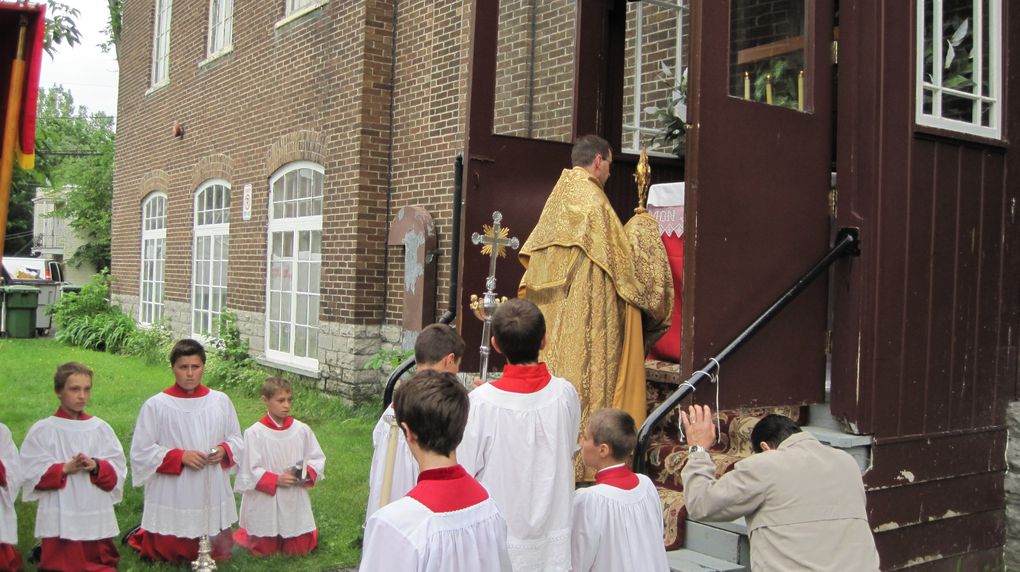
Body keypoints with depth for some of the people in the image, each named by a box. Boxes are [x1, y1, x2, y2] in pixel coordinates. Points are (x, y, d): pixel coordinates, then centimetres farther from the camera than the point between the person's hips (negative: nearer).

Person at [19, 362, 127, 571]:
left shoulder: (101, 428, 7)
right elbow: (32, 474, -5)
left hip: (97, 519, 3)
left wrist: (97, 467, -15)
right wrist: (64, 469, -18)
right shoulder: (42, 430, 0)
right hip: (60, 521, -3)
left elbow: (118, 472, 4)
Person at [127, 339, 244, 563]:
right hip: (172, 496, -4)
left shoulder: (220, 401, 1)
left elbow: (236, 439, 10)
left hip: (212, 493, 4)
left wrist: (224, 450, -12)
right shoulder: (155, 405, -9)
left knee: (219, 553, 15)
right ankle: (142, 535, 38)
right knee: (170, 555, 7)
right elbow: (142, 451, -7)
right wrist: (180, 456, -18)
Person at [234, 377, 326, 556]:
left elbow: (318, 459, 4)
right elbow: (250, 471, -12)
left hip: (295, 501, 3)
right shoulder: (254, 433, -12)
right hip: (265, 502, -3)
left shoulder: (302, 430, -3)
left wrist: (306, 474, -15)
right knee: (264, 551, 10)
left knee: (299, 549, 9)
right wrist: (276, 480, -21)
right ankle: (246, 533, 41)